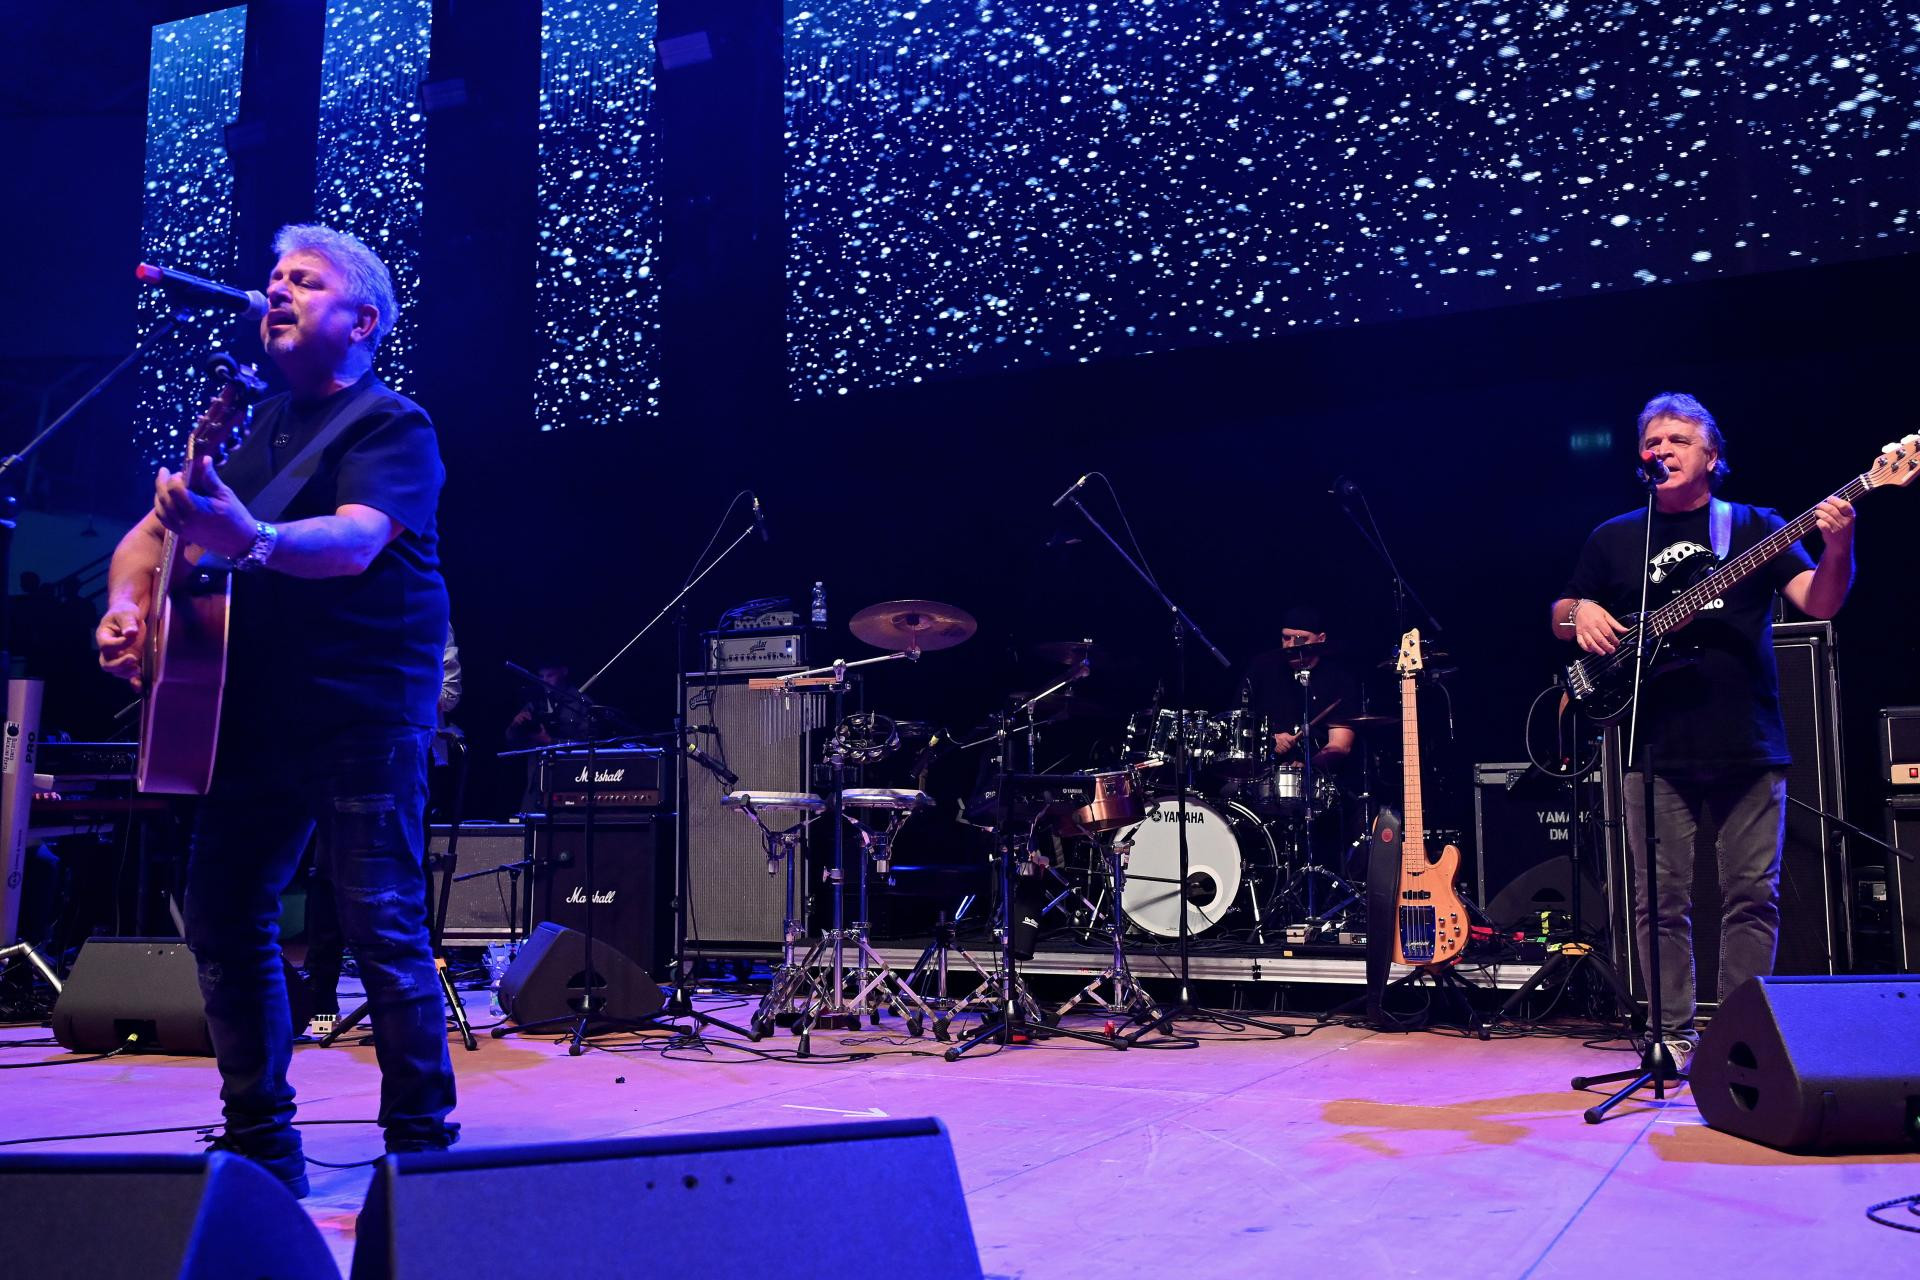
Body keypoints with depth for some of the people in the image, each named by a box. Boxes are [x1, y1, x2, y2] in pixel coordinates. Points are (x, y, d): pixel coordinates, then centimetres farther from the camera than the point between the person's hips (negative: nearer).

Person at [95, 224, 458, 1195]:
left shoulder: (391, 426, -5)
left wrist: (249, 539, -43)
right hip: (257, 706, 8)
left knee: (381, 926, -9)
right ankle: (259, 1144, 20)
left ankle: (422, 1147, 2)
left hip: (365, 711, -7)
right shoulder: (254, 428, 18)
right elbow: (150, 531, 20)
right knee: (222, 917, 8)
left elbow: (354, 541, -24)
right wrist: (127, 603, -2)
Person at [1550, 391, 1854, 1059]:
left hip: (1749, 746, 0)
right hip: (1656, 749, 1)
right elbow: (1561, 616, 18)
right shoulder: (1613, 538, 13)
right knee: (1662, 900, 2)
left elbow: (1820, 602, -2)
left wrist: (1837, 550, -22)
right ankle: (1675, 1034, 11)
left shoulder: (1754, 525, 9)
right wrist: (1579, 613, -5)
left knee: (1752, 895, 3)